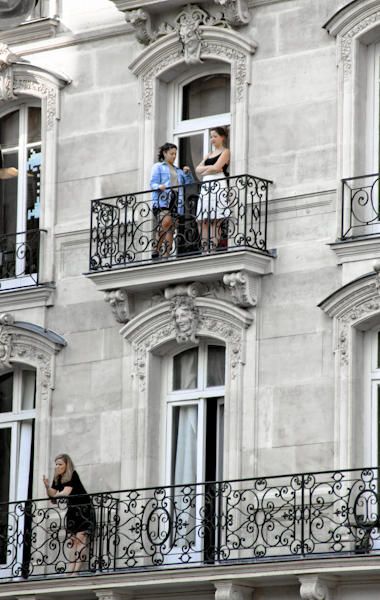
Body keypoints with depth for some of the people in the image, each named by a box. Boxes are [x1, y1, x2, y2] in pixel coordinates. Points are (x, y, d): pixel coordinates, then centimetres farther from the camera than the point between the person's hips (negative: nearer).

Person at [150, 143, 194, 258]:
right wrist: (159, 187, -21)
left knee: (170, 230, -3)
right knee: (166, 221, -29)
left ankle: (165, 255, -7)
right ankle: (156, 250, -27)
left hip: (175, 201, 6)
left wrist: (187, 174, 5)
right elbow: (153, 183, 1)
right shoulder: (158, 167, 14)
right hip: (162, 200, -6)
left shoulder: (178, 170, 29)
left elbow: (189, 183, 23)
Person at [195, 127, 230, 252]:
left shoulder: (225, 152, 5)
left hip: (218, 186, -7)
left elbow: (216, 167, -10)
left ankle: (213, 248, -18)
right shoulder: (209, 154, 26)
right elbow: (198, 170, 15)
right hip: (206, 187, 7)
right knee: (201, 220, -3)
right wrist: (210, 168, 0)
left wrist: (205, 169, 5)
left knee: (215, 220, -14)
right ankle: (205, 249, -5)